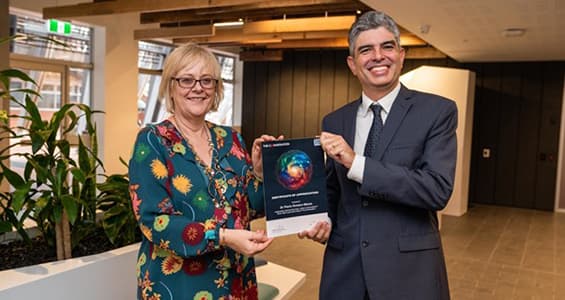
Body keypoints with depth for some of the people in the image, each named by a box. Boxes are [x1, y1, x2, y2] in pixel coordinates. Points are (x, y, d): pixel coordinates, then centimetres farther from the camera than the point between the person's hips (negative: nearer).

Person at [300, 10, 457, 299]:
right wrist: (322, 220, -7)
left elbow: (438, 189, -18)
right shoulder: (334, 121, 5)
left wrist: (356, 163, -22)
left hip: (409, 270, -3)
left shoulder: (438, 111, -6)